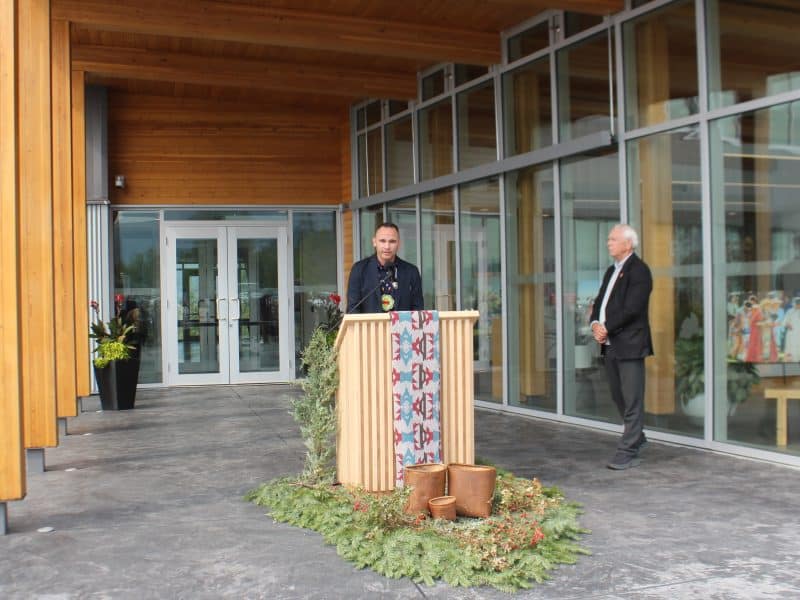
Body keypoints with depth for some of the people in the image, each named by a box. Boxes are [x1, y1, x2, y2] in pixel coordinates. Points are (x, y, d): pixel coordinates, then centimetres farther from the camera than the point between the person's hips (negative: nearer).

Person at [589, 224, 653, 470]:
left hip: (629, 345, -9)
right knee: (619, 397, 17)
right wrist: (595, 324, -2)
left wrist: (606, 328, -14)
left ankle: (628, 452, -2)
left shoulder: (638, 270, -9)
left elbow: (631, 309, -17)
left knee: (632, 401, -4)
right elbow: (599, 303, 17)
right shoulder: (612, 271, 19)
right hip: (610, 345, 9)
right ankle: (636, 438, 33)